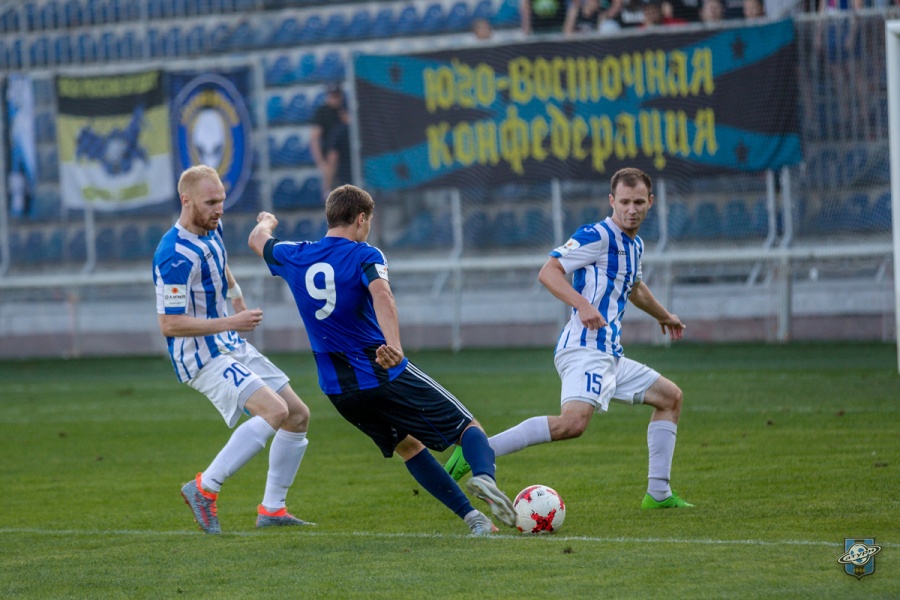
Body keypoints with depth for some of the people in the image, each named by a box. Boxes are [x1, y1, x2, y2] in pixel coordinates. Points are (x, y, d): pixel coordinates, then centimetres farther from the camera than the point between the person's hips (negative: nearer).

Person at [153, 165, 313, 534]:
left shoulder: (212, 229, 6)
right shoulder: (176, 256, -24)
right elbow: (169, 324, -25)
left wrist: (236, 295, 17)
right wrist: (231, 322, -23)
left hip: (233, 348, 10)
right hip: (202, 358, -10)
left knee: (298, 416, 8)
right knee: (274, 410, -27)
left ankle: (272, 508, 17)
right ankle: (204, 488, -19)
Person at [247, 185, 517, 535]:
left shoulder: (294, 257, 6)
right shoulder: (364, 256, -10)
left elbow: (258, 239, 28)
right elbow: (380, 293, -32)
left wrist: (267, 222, 52)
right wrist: (393, 344, -46)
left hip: (337, 388, 5)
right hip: (387, 376, -5)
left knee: (408, 445, 23)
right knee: (468, 427, 3)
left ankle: (472, 517, 12)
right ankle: (483, 476, -31)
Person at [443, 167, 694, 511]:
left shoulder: (634, 245, 20)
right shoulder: (597, 236, -8)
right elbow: (548, 271, -17)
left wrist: (663, 316, 57)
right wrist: (583, 304, -31)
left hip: (609, 356, 10)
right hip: (584, 350, -10)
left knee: (670, 397, 18)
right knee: (573, 422, -32)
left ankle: (658, 494, 17)